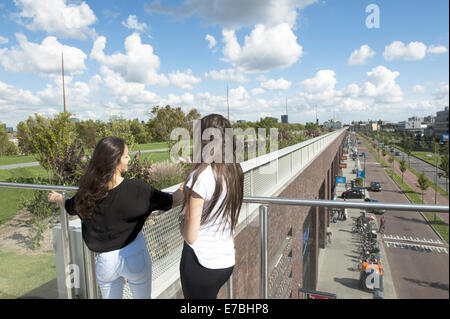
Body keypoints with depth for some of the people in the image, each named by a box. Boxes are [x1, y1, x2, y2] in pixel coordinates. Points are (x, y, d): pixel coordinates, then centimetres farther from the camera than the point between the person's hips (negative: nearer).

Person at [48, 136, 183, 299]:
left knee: (110, 296, 26)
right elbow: (171, 201, -14)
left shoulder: (87, 191, -10)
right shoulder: (136, 189, -23)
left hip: (105, 260, 3)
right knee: (142, 296, 20)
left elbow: (70, 207, 12)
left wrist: (57, 198, 34)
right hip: (135, 256, -3)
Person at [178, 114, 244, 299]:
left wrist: (181, 224, 3)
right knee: (210, 295, 27)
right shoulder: (235, 172, -2)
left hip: (201, 261, -6)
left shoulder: (200, 176, -21)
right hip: (227, 260, 6)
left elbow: (190, 236, -19)